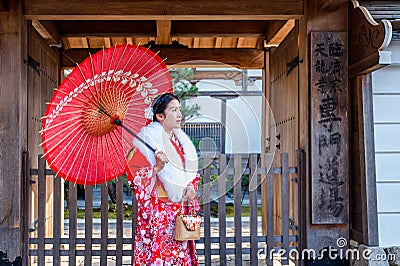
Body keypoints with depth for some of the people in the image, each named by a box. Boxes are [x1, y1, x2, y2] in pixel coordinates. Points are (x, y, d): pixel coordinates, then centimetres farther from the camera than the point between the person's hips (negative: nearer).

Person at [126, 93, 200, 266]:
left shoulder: (180, 139, 12)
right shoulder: (148, 138, -8)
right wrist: (157, 168, -27)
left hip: (180, 211, 6)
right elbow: (134, 176, -13)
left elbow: (191, 171, 21)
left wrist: (192, 187, 2)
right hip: (157, 211, -6)